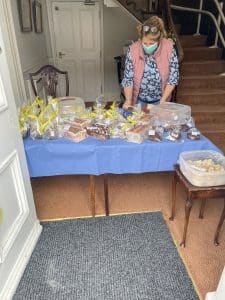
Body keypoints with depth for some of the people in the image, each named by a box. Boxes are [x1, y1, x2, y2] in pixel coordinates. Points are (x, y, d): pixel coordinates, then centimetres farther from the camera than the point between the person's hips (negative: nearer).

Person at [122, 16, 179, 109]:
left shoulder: (169, 49, -19)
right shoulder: (133, 50, -19)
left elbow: (173, 78, -13)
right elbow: (128, 78, -16)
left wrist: (163, 100, -19)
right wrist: (128, 100, -28)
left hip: (159, 99, 1)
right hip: (139, 99, 0)